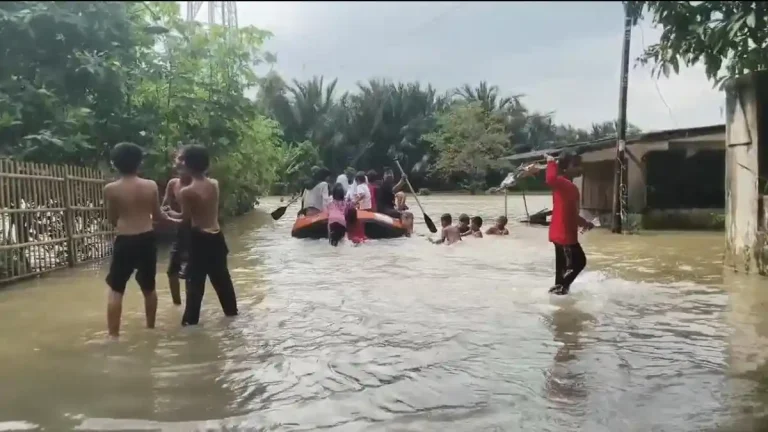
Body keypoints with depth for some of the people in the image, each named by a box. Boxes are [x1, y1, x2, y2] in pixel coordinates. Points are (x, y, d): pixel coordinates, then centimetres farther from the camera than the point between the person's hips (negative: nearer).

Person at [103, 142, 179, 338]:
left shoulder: (110, 189, -6)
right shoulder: (151, 186, -2)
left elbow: (112, 220, 4)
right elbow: (157, 216, 6)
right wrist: (171, 219, 27)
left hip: (124, 241, -2)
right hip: (147, 240, 3)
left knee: (116, 289, 7)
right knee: (148, 287, 17)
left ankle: (113, 334, 3)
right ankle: (151, 327, 28)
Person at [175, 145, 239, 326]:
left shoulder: (186, 192, -16)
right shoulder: (214, 184, 0)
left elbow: (186, 218, -8)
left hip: (200, 239, -5)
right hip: (216, 237, 6)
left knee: (195, 280, 3)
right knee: (221, 276, 19)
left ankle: (191, 319, 9)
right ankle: (231, 310, 30)